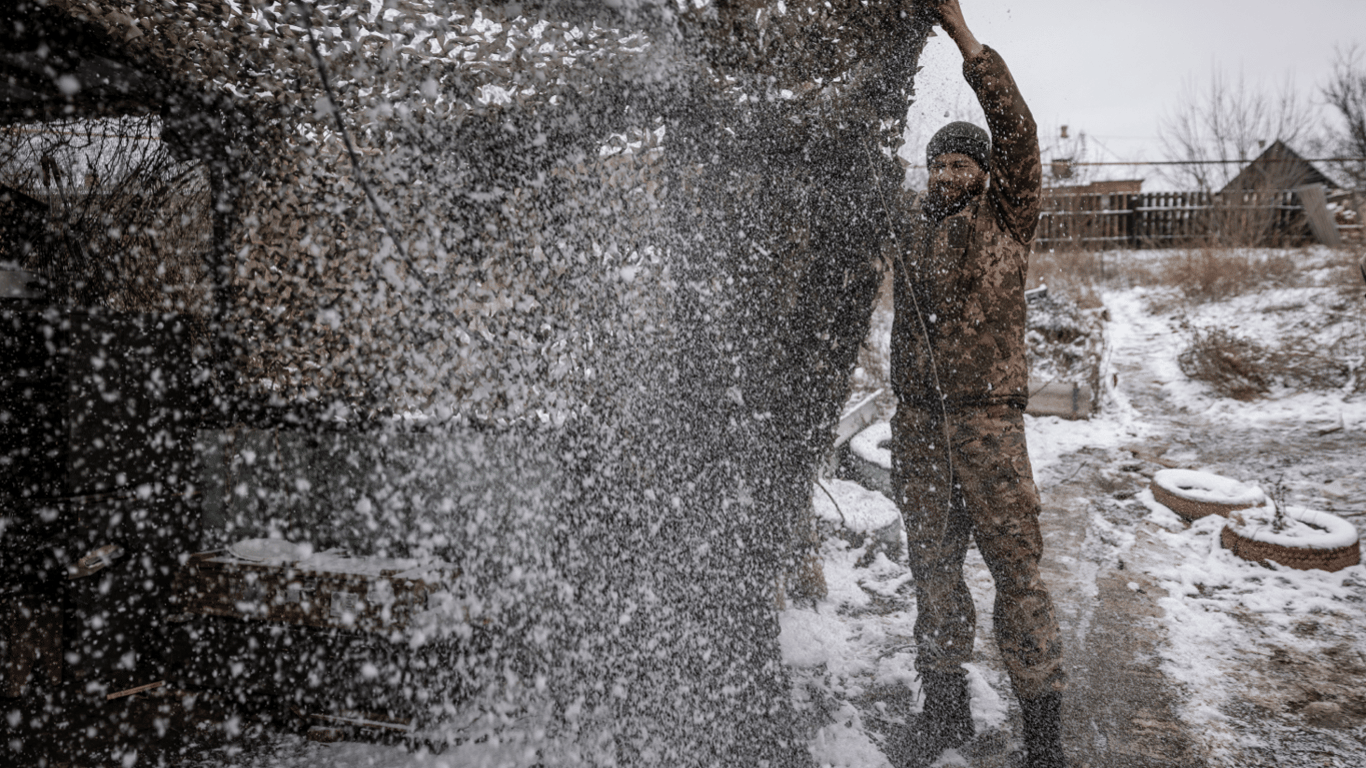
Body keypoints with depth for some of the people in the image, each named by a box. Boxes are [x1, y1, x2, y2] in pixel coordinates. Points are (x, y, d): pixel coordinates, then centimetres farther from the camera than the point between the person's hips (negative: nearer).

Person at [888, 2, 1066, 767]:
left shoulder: (1007, 218, 2)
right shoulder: (916, 224, 14)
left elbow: (1017, 130, -9)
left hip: (986, 414, -4)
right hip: (917, 419, 5)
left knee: (1014, 562, -3)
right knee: (933, 560, 10)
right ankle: (946, 705, 24)